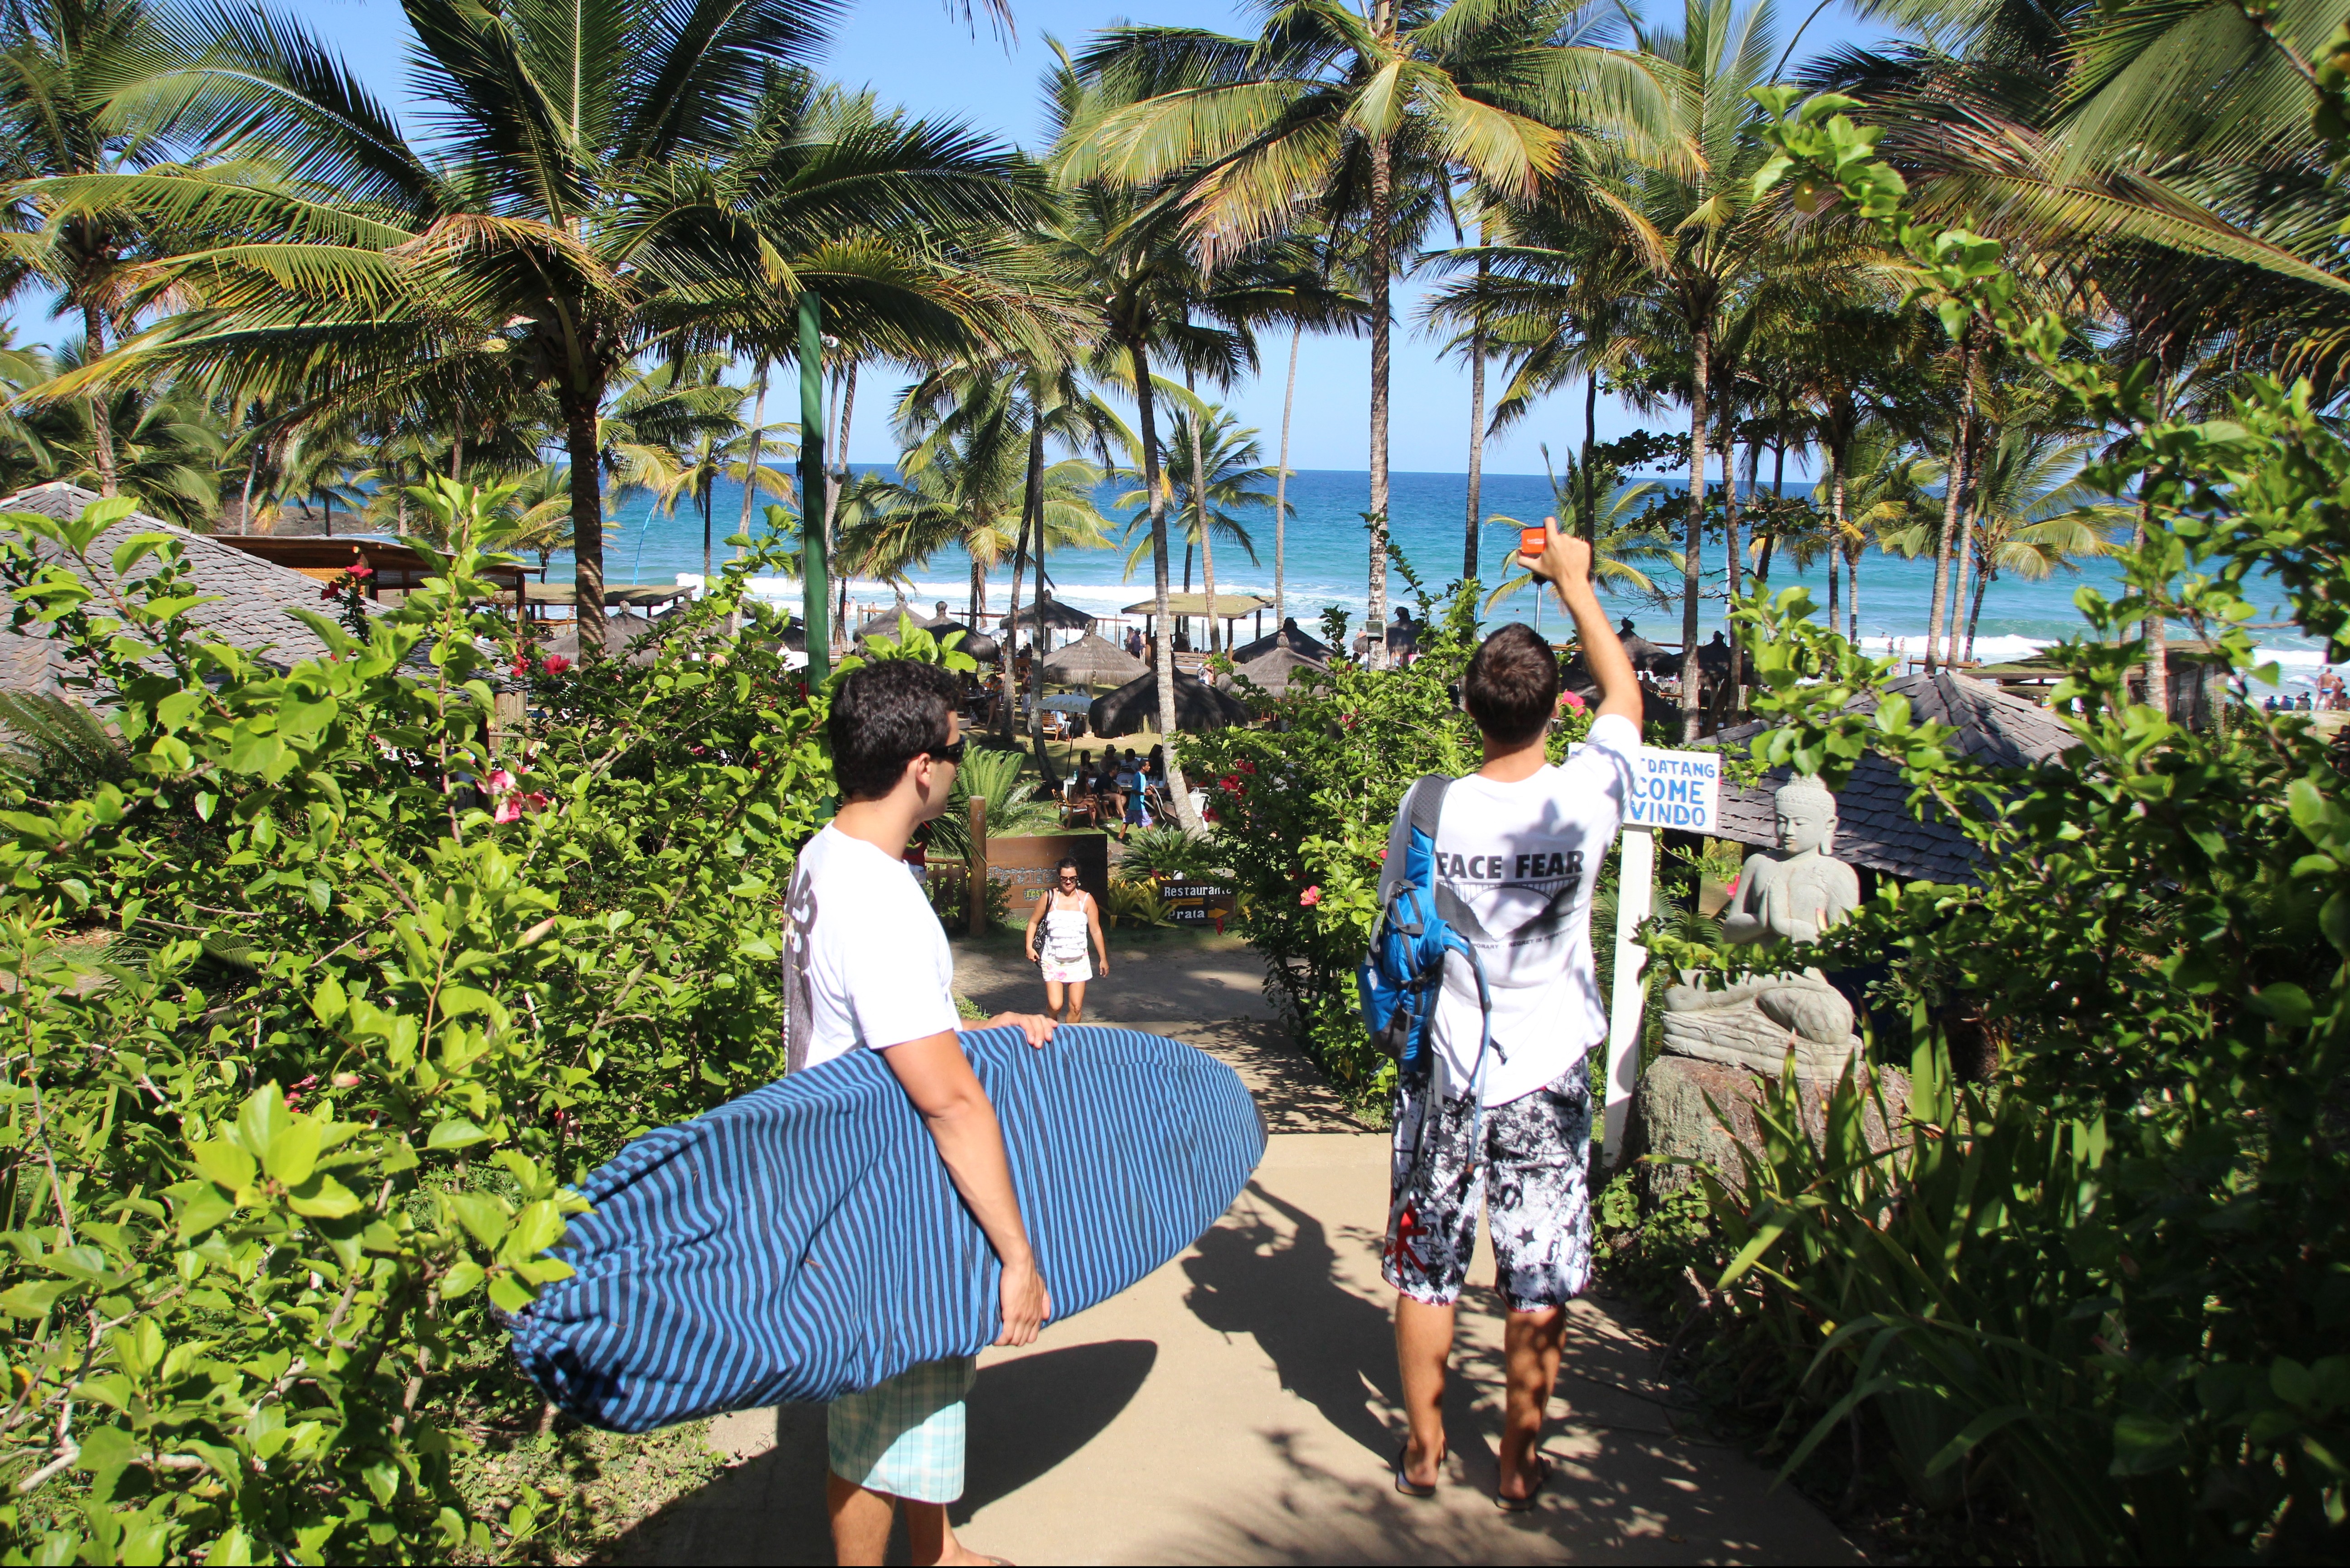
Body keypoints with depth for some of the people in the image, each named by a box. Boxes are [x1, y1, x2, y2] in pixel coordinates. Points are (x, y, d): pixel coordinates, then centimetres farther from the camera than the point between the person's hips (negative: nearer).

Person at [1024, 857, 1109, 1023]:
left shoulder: (1086, 899, 0)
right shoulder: (1049, 897, -2)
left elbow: (1096, 930, 5)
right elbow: (1034, 922, 8)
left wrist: (1104, 959, 6)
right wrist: (1030, 947, -4)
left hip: (1078, 962, 2)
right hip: (1053, 961, -2)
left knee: (1076, 1008, -1)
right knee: (1055, 1006, -10)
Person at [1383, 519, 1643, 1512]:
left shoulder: (1429, 809, -11)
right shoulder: (1583, 799, -12)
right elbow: (1626, 695, 8)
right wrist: (1575, 584, 16)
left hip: (1444, 1074, 1)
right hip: (1546, 1078, 0)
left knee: (1426, 1272, 14)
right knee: (1539, 1284, 11)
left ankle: (1424, 1450, 26)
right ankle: (1519, 1462, 22)